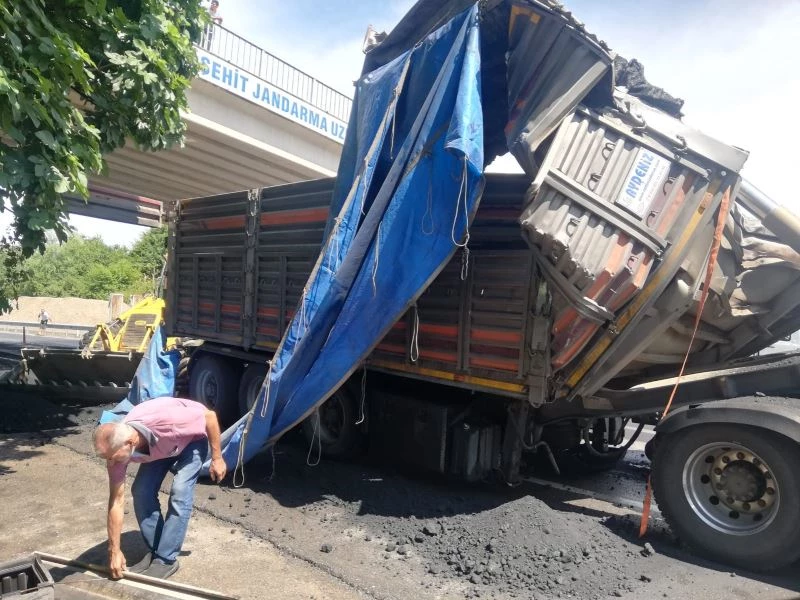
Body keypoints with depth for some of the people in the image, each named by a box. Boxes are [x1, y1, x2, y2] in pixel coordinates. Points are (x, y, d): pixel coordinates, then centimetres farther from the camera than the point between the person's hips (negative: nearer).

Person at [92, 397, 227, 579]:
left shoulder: (165, 421, -45)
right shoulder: (117, 446, -26)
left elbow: (209, 416, -28)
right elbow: (116, 501, -17)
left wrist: (217, 458, -19)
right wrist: (114, 550, -12)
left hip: (192, 440, -5)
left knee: (179, 493, -18)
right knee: (141, 492, -8)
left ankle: (166, 559, -4)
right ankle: (154, 551, 12)